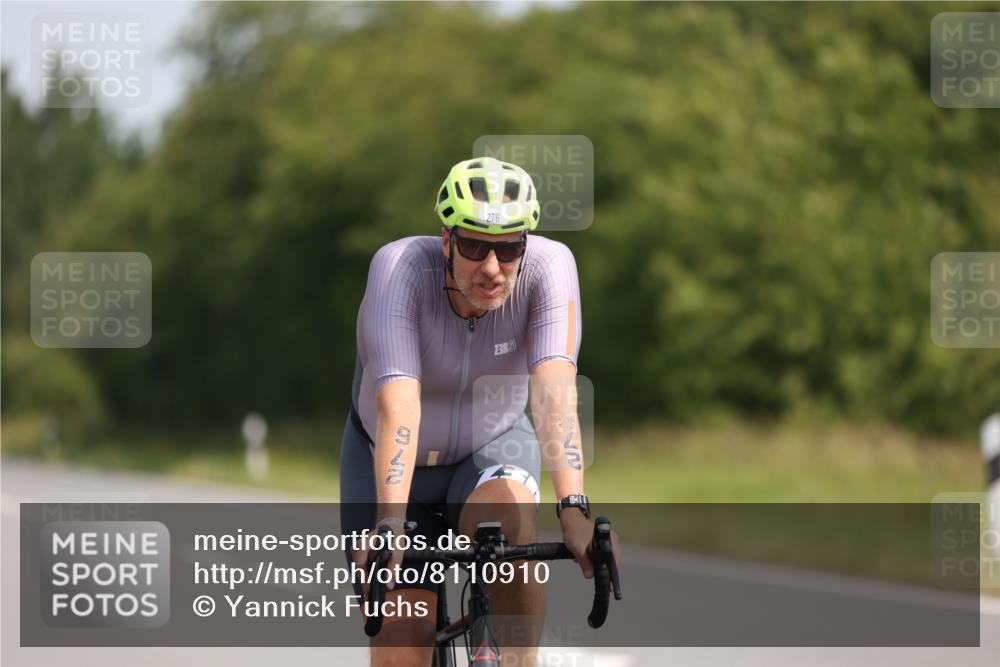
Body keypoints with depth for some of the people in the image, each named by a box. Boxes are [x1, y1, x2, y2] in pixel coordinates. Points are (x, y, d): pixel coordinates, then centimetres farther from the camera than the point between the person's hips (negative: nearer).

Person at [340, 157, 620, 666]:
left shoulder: (549, 266, -26)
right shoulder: (400, 267, -30)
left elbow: (554, 387, -38)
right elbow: (397, 403, -41)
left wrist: (574, 508, -51)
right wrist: (390, 522, -53)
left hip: (493, 447, 1)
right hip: (396, 460, -1)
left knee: (507, 515, -35)